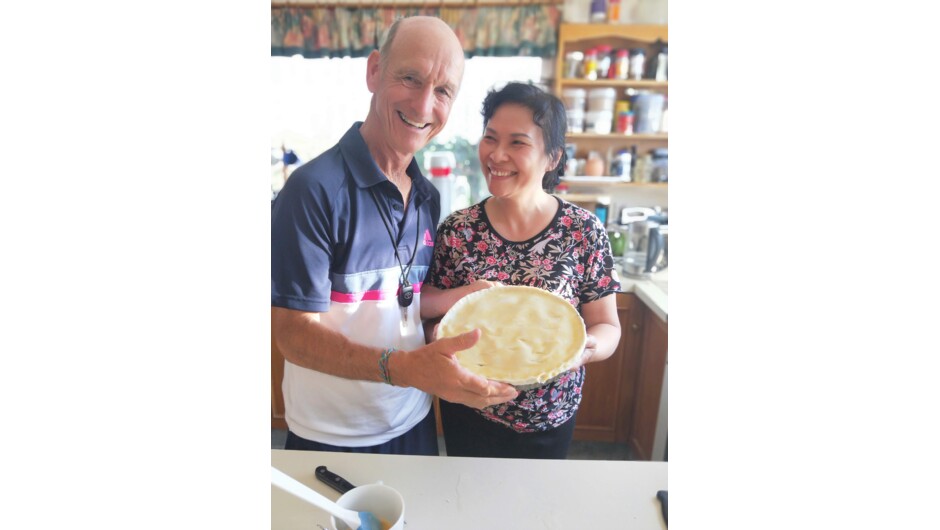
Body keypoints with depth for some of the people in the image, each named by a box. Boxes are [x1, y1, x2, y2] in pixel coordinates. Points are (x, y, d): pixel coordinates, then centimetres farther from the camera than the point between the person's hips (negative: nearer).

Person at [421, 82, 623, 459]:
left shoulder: (584, 231, -14)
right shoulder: (457, 229, -11)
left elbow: (607, 326, -8)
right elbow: (423, 304, -4)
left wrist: (585, 347, -30)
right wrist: (464, 296, -24)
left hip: (548, 419, 0)